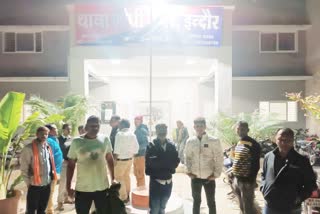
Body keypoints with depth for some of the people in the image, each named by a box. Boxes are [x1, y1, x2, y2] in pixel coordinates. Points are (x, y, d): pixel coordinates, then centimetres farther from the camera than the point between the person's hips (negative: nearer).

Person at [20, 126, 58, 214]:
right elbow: (24, 168, -11)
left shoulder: (48, 147, 9)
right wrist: (28, 182, -10)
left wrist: (52, 176, 9)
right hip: (35, 185, -6)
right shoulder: (29, 148, -12)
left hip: (47, 184, 6)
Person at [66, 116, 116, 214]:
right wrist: (68, 186, -2)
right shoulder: (76, 142, -9)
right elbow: (71, 165, -2)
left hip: (102, 187, 2)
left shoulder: (105, 139, -3)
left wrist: (113, 178, 8)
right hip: (82, 188, -1)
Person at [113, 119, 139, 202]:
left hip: (121, 160, -8)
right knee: (126, 177, 19)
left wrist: (114, 160, -14)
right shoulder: (132, 135, 6)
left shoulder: (120, 134, -16)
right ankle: (127, 196, 30)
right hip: (129, 159, 8)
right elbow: (136, 148, 9)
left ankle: (124, 198, 7)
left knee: (119, 178, 4)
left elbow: (117, 149, -21)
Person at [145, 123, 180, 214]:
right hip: (156, 181, -3)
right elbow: (150, 163, -15)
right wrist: (167, 164, -14)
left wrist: (159, 163, -16)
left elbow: (176, 161, -2)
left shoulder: (171, 146, 3)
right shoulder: (151, 146, -8)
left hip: (168, 181, 4)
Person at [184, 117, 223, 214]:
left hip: (209, 177, -2)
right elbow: (187, 157, 7)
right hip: (195, 177, 2)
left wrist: (216, 173, -9)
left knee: (211, 202, 13)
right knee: (196, 201, 18)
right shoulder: (190, 141, -2)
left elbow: (219, 158, -6)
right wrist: (188, 171, -1)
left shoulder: (214, 141, -10)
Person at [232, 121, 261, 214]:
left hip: (246, 181, -8)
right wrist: (234, 178, 16)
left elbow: (255, 165, -17)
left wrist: (251, 181, -19)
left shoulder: (253, 144, -15)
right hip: (237, 180, 8)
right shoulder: (239, 143, 10)